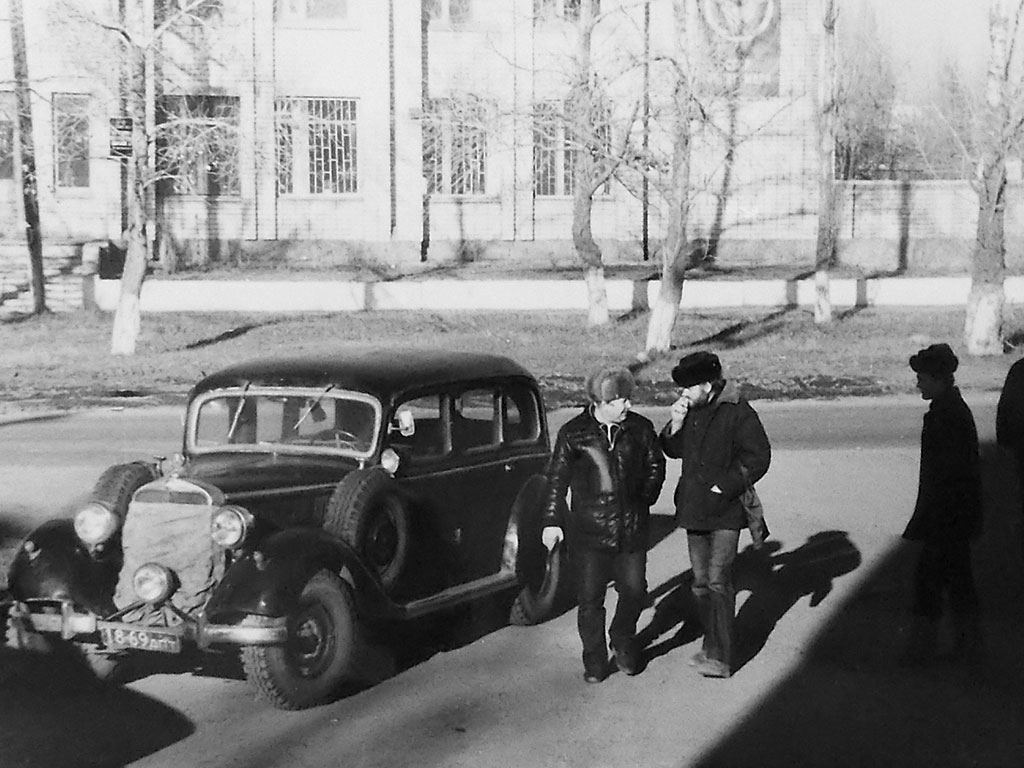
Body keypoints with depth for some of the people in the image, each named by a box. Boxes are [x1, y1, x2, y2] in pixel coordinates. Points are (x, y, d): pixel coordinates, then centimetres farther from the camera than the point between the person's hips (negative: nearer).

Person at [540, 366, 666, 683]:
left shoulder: (640, 428, 0)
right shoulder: (574, 433, -6)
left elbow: (655, 465, 16)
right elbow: (557, 478, 1)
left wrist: (645, 499, 9)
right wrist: (553, 520, -1)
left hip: (631, 527, 2)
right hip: (588, 529, -2)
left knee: (634, 591, 6)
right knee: (590, 597, 2)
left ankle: (623, 642, 33)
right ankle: (595, 659, 18)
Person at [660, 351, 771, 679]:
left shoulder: (738, 413, -14)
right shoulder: (691, 409, 7)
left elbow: (757, 458, -13)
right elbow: (673, 451, 15)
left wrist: (723, 488, -16)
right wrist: (676, 424, -5)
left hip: (724, 511, -7)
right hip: (693, 510, 7)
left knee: (718, 581, -12)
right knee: (701, 582, 13)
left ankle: (720, 658, -10)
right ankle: (711, 646, 26)